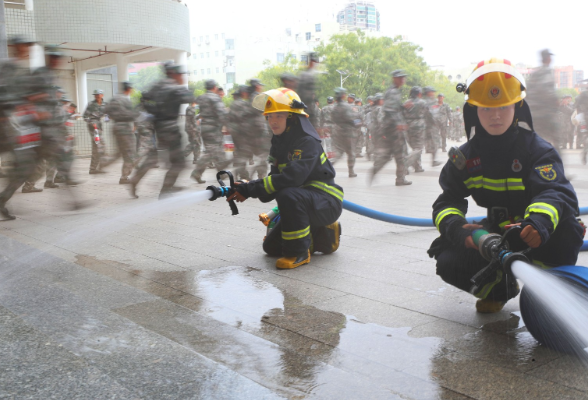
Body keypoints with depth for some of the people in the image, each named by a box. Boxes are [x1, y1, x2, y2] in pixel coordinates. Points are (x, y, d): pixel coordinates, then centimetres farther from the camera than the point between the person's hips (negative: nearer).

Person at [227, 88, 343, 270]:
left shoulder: (308, 142, -22)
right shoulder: (279, 142, 6)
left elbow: (291, 177, -35)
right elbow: (275, 178, 2)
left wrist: (250, 189, -33)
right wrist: (246, 187, -17)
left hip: (327, 202, -9)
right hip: (301, 203, 9)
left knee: (288, 196, -38)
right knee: (271, 247, 9)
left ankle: (299, 252, -21)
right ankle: (320, 236, 22)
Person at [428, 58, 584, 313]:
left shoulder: (538, 150, -18)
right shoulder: (466, 157, -4)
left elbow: (555, 193, -34)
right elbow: (447, 201, -8)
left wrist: (538, 223, -58)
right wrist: (457, 228, -32)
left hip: (536, 235, -4)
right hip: (499, 232, 4)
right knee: (449, 263, -16)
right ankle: (499, 288, 16)